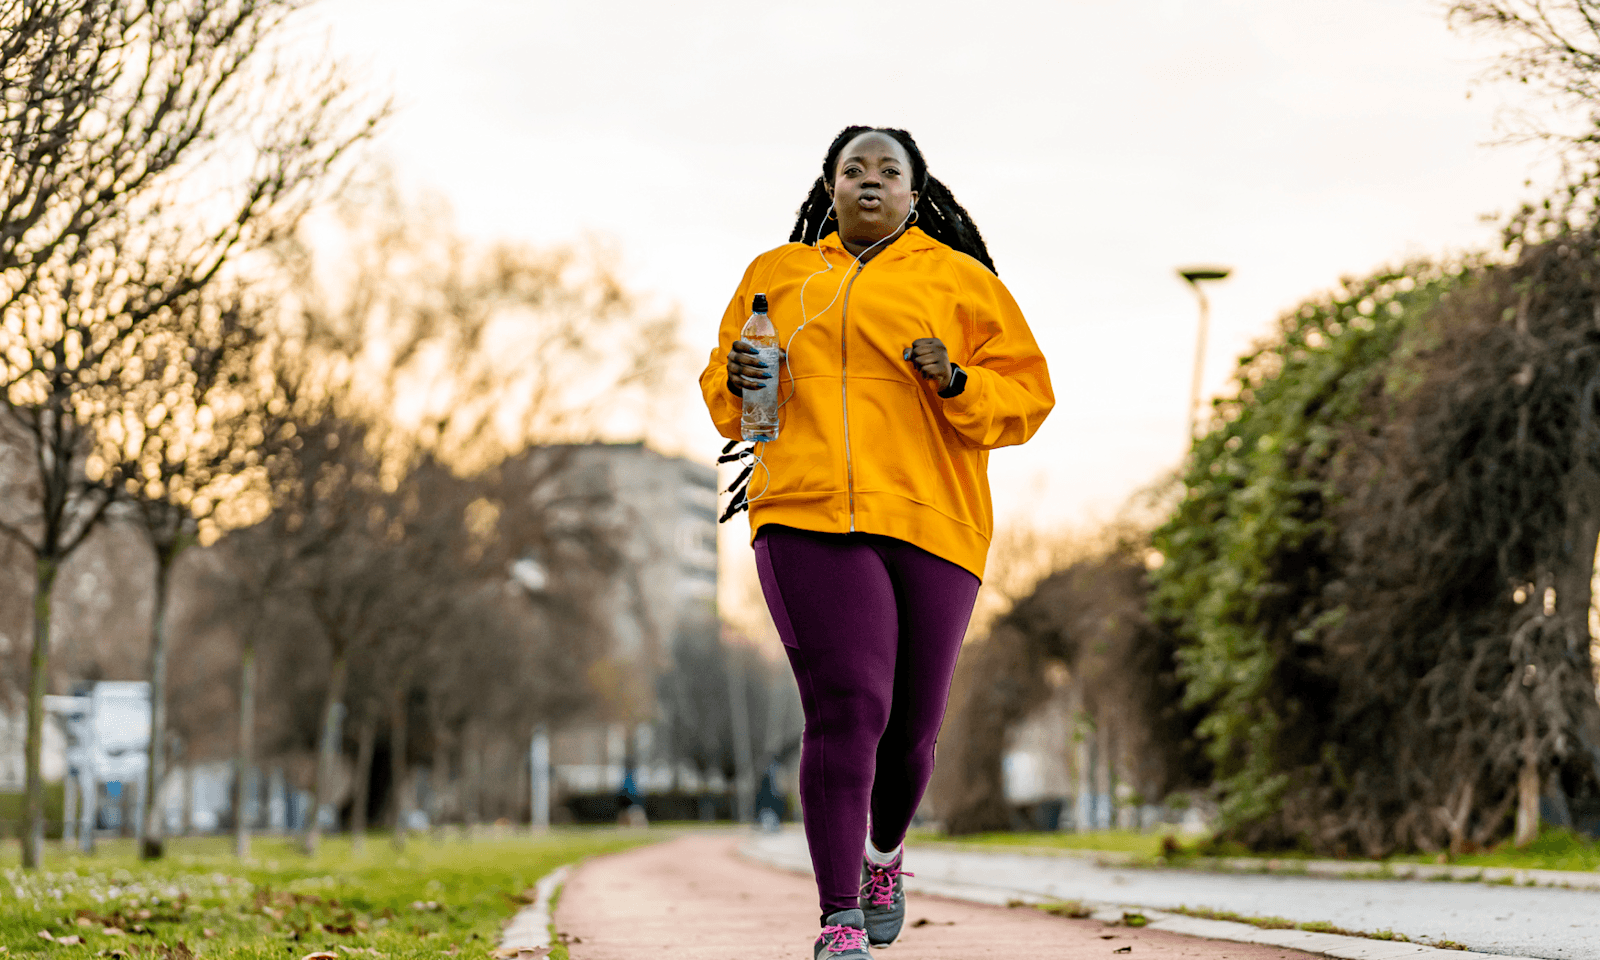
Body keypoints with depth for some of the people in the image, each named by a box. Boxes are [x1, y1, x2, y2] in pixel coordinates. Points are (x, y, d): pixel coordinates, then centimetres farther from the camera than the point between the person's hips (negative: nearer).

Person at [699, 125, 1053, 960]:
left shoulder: (960, 280, 12)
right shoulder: (776, 274, 18)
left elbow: (1026, 395, 8)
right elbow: (720, 384, 25)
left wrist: (956, 384, -11)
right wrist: (736, 381, 1)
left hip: (927, 522, 1)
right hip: (807, 516, -1)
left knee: (910, 720, 8)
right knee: (845, 707, -15)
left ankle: (884, 854, 40)